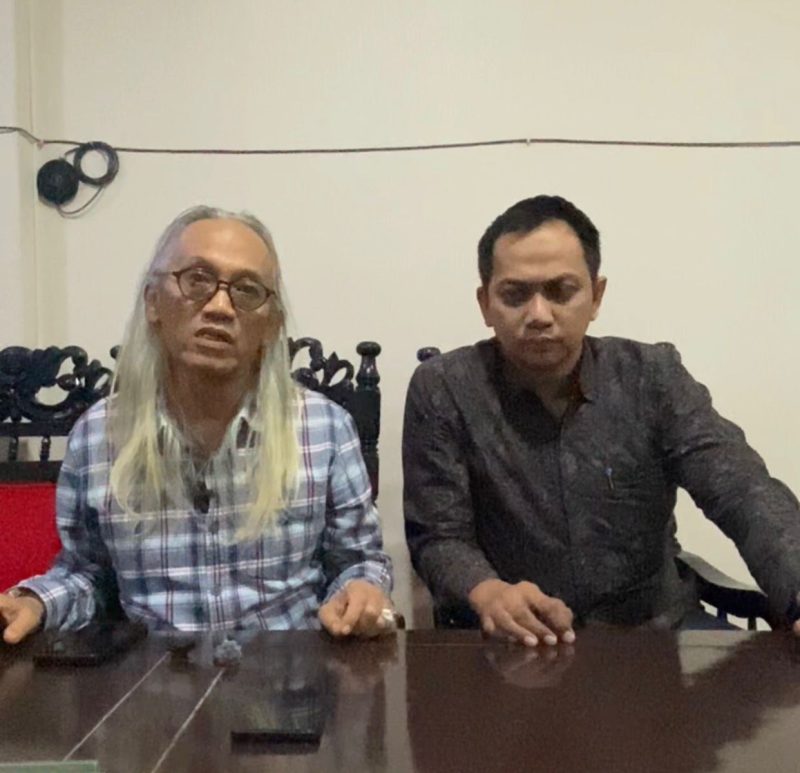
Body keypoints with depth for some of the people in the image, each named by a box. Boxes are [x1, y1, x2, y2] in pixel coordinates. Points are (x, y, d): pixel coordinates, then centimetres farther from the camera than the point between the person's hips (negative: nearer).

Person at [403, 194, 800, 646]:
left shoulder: (654, 378, -2)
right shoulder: (442, 391, -7)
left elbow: (746, 494, -13)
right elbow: (439, 536, -6)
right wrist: (488, 593, -30)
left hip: (653, 630, 3)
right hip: (515, 647, -2)